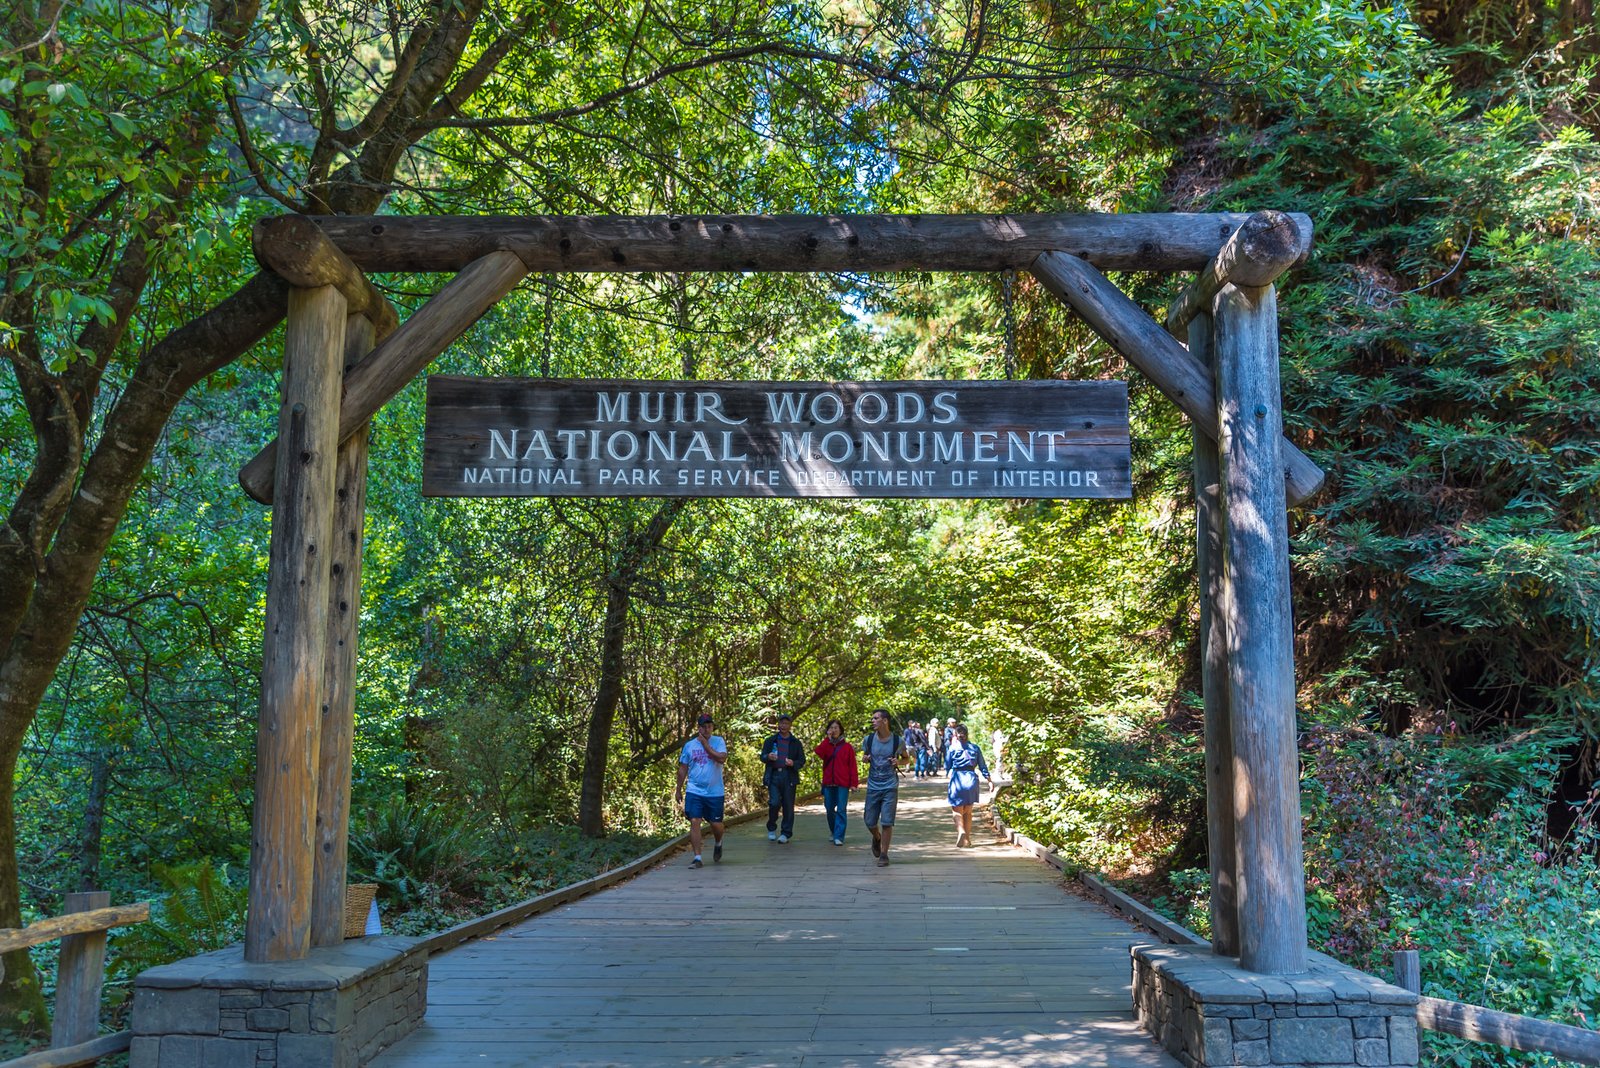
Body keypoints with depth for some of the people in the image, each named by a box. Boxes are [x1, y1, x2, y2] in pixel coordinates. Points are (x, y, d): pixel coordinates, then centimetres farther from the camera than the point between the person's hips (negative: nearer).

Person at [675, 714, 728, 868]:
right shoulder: (689, 745, 6)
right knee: (694, 822, -10)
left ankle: (718, 844, 38)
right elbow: (683, 769, 12)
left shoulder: (718, 741, 0)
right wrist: (679, 790, 11)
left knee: (716, 824, 6)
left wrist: (705, 744, -16)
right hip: (694, 791, 1)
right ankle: (697, 858, -5)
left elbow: (722, 759, -18)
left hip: (715, 792, -1)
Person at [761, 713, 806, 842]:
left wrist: (793, 763, -12)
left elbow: (802, 760, 11)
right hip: (774, 775, 0)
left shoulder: (795, 742, 12)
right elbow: (762, 756, 11)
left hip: (789, 777, 1)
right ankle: (771, 829, 11)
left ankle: (786, 833, 9)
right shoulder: (770, 740, 13)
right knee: (774, 802, -12)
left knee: (788, 806, -1)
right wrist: (768, 757, -13)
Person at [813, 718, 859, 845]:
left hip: (843, 784, -3)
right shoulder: (826, 745, 11)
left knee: (841, 810, -6)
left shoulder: (847, 747, 2)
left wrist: (854, 783, -7)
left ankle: (839, 837, -5)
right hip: (828, 783, 3)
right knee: (829, 809, 11)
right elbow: (818, 752, -12)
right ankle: (833, 832, 30)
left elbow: (852, 766, -1)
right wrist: (828, 738, -11)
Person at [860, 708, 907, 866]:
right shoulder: (868, 740, -1)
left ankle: (884, 855, 8)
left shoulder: (898, 741, -5)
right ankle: (877, 838, 40)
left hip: (890, 786, -2)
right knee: (870, 822, 7)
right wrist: (865, 758, -8)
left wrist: (898, 762, -11)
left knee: (887, 822, -5)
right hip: (873, 786, 2)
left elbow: (906, 758, 11)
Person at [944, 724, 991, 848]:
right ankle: (967, 838, 18)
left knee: (957, 810, 2)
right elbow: (982, 766, 8)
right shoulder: (975, 748, 4)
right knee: (968, 811, 17)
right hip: (971, 779, 3)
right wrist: (989, 780, 17)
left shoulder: (952, 748, -5)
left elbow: (947, 767, 2)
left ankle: (961, 831, -26)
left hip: (957, 780, -3)